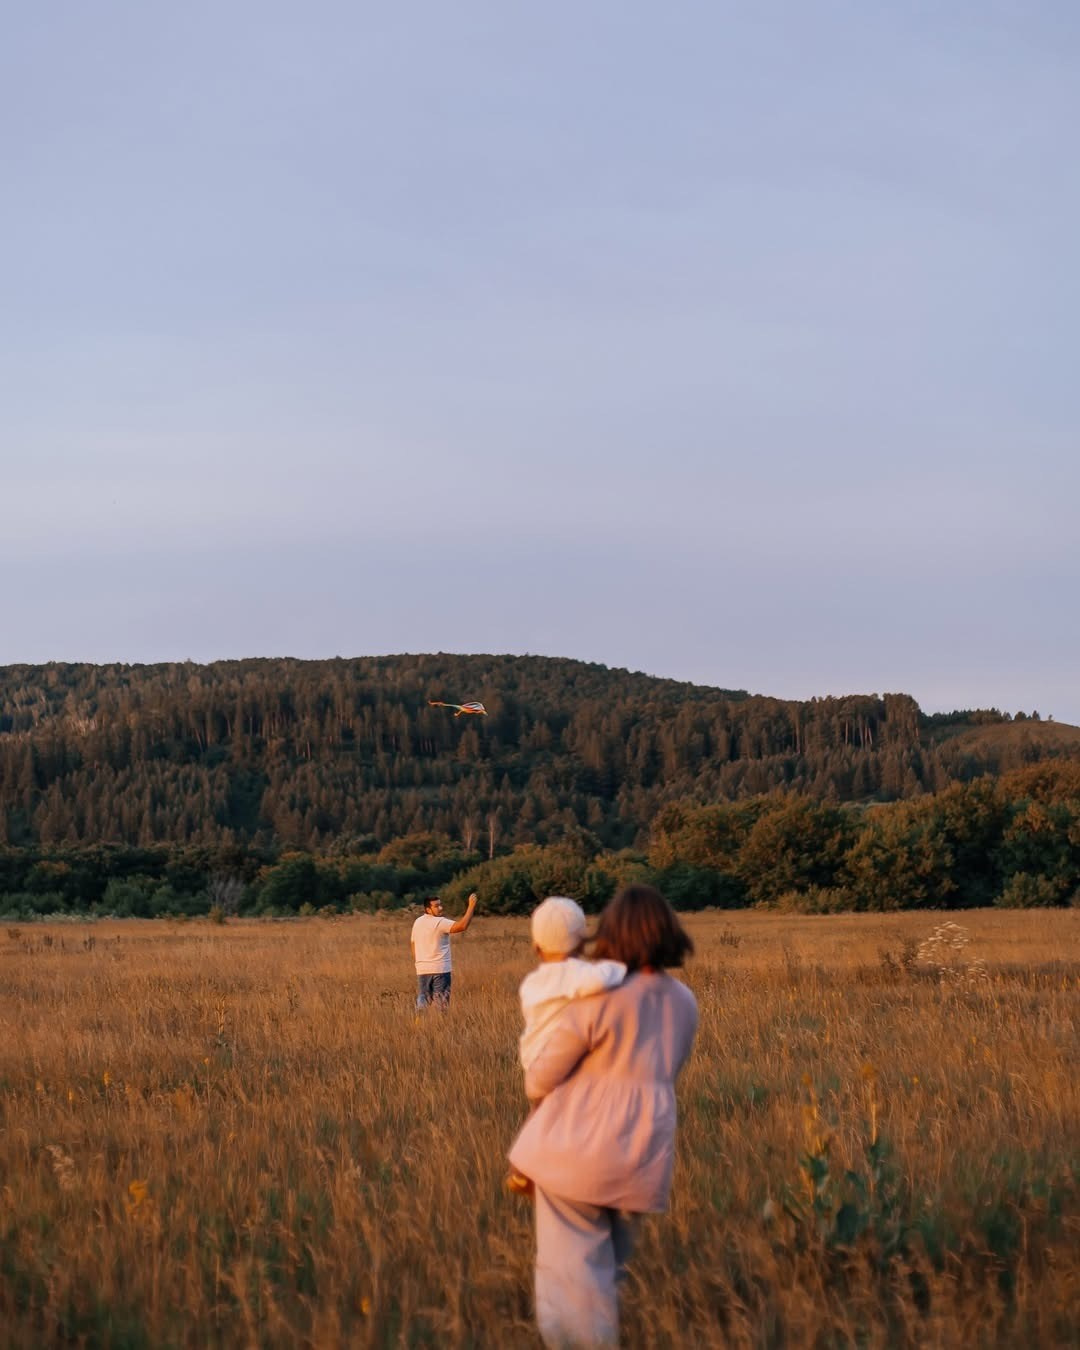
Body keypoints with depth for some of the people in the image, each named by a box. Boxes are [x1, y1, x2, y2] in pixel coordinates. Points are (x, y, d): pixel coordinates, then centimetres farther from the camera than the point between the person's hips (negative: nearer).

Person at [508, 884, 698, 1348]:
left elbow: (539, 1080, -5)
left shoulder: (596, 997, -11)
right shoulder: (685, 1003, 9)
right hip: (642, 1158, 6)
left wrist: (538, 1091, 17)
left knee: (571, 1275, -1)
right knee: (608, 1272, 20)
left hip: (578, 1149, -6)